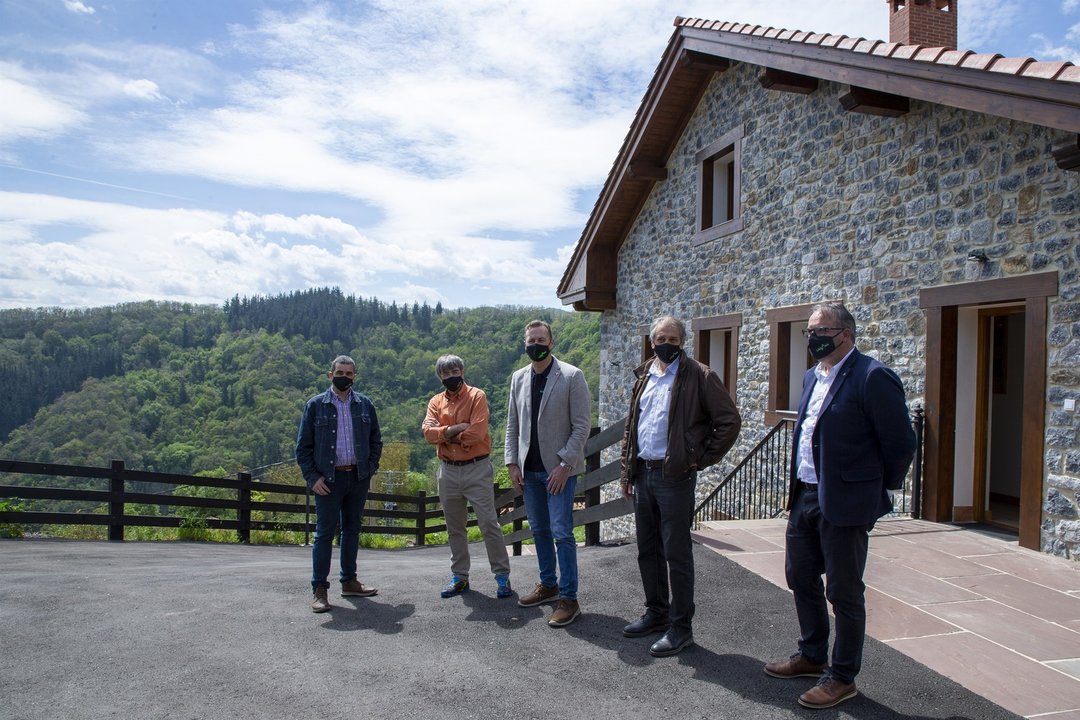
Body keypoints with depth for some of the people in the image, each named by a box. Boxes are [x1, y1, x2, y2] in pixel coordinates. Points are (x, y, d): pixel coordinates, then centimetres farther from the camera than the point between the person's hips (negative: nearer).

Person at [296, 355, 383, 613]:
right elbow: (303, 446, 0)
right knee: (325, 532, -2)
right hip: (329, 479, -3)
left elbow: (376, 441, 13)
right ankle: (319, 589, 5)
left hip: (358, 477, 3)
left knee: (352, 530, 12)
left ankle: (349, 582, 24)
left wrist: (370, 469, 1)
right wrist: (312, 477, -8)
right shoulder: (315, 405, 0)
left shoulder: (365, 405, 7)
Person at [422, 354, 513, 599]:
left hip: (476, 469, -5)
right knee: (455, 527, 13)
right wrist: (456, 428, -18)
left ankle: (502, 576, 5)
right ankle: (459, 576, 23)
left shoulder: (477, 396, -5)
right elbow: (428, 432, -7)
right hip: (448, 471, 5)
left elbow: (476, 433, -17)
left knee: (489, 523, -3)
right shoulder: (436, 402, 9)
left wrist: (448, 437, -7)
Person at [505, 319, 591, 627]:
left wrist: (564, 465, -15)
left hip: (559, 468, -5)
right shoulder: (519, 378, 8)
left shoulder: (572, 376, -8)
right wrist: (513, 462, 4)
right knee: (539, 530, 15)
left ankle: (569, 598, 4)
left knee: (561, 532, -5)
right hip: (529, 469, 6)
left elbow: (582, 424, -10)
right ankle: (548, 584, 30)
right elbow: (512, 424, 12)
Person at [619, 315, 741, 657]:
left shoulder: (700, 376, -8)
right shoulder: (644, 376, 12)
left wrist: (702, 459, -9)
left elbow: (730, 421, -9)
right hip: (643, 475, 7)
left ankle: (681, 627, 13)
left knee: (677, 554, 0)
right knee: (647, 550, 15)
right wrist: (627, 471, 13)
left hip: (675, 476, -7)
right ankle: (656, 613, 31)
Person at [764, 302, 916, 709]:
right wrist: (797, 489, 17)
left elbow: (901, 443, -13)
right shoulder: (812, 377, 12)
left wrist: (881, 488, -2)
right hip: (805, 497, 9)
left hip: (845, 503, -9)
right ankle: (811, 656, 39)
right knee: (800, 578, 19)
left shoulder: (872, 378, -16)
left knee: (844, 593, 6)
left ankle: (842, 678, 22)